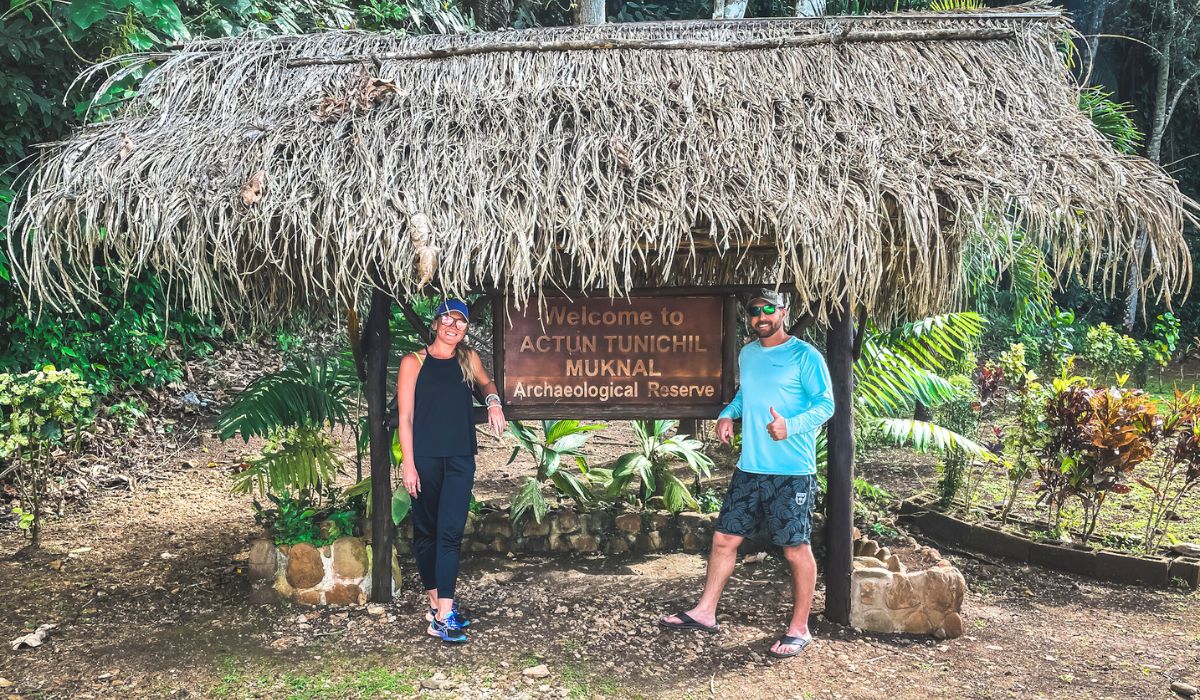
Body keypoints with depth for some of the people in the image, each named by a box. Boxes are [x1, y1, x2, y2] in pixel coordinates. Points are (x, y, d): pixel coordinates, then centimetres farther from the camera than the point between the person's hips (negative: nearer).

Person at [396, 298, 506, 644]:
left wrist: (493, 401, 8)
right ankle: (437, 602, 20)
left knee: (450, 532, -7)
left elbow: (486, 383, 31)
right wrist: (408, 462, -8)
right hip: (424, 457, -1)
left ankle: (442, 615, -7)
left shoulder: (469, 359, 9)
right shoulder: (414, 362, 0)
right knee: (426, 532, 6)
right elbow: (405, 416, -2)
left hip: (460, 458, 2)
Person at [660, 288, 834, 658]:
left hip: (791, 472, -6)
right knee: (724, 538, 10)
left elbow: (825, 404, -10)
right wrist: (728, 415, 7)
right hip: (749, 468, 7)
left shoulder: (805, 356, -8)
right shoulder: (747, 355, 13)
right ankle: (705, 612, 22)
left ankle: (799, 629, 16)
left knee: (796, 549, 3)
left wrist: (790, 426, -26)